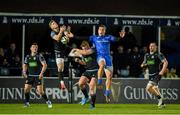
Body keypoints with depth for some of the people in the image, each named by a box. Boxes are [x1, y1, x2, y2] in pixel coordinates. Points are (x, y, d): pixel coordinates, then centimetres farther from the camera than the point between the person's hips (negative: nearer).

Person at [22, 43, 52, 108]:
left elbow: (44, 65, -10)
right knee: (26, 89, -8)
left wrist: (41, 73, -19)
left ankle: (48, 101, 8)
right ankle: (27, 103, 7)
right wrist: (24, 72, 0)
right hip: (30, 76, 4)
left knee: (40, 91, -9)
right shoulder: (28, 57, 9)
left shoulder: (39, 56, -4)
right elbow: (25, 65, 17)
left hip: (38, 76, -4)